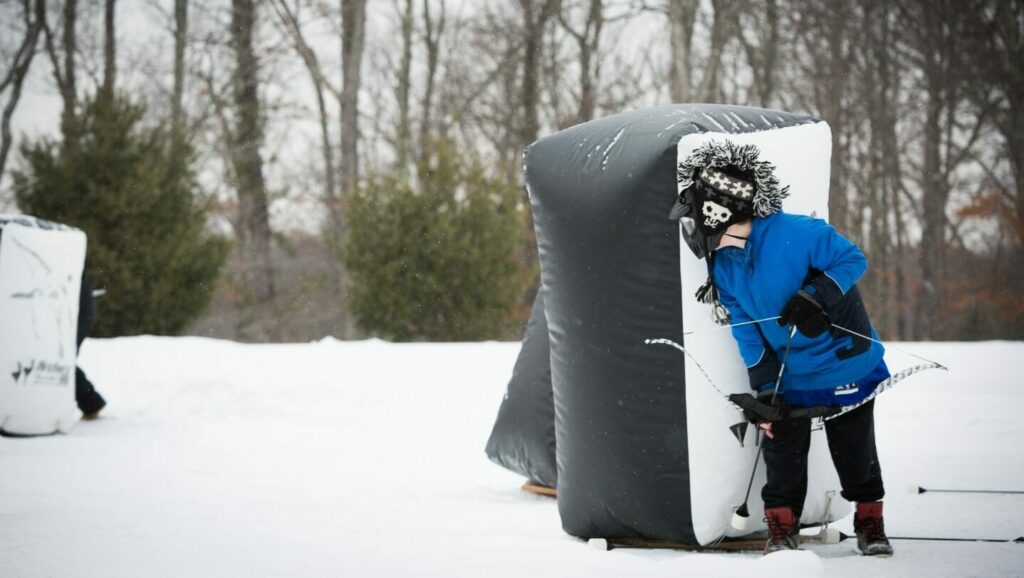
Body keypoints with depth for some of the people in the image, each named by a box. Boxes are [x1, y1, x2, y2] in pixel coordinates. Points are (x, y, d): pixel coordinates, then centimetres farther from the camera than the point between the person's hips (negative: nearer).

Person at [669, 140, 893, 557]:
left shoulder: (794, 234, -23)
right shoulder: (723, 266, -2)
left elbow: (852, 259, -17)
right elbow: (746, 331, 0)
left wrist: (816, 295, -32)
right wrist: (763, 388, -6)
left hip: (846, 363, -5)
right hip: (787, 374, 5)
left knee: (855, 450, 7)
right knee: (783, 448, 6)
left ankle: (870, 523, 24)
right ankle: (782, 526, 20)